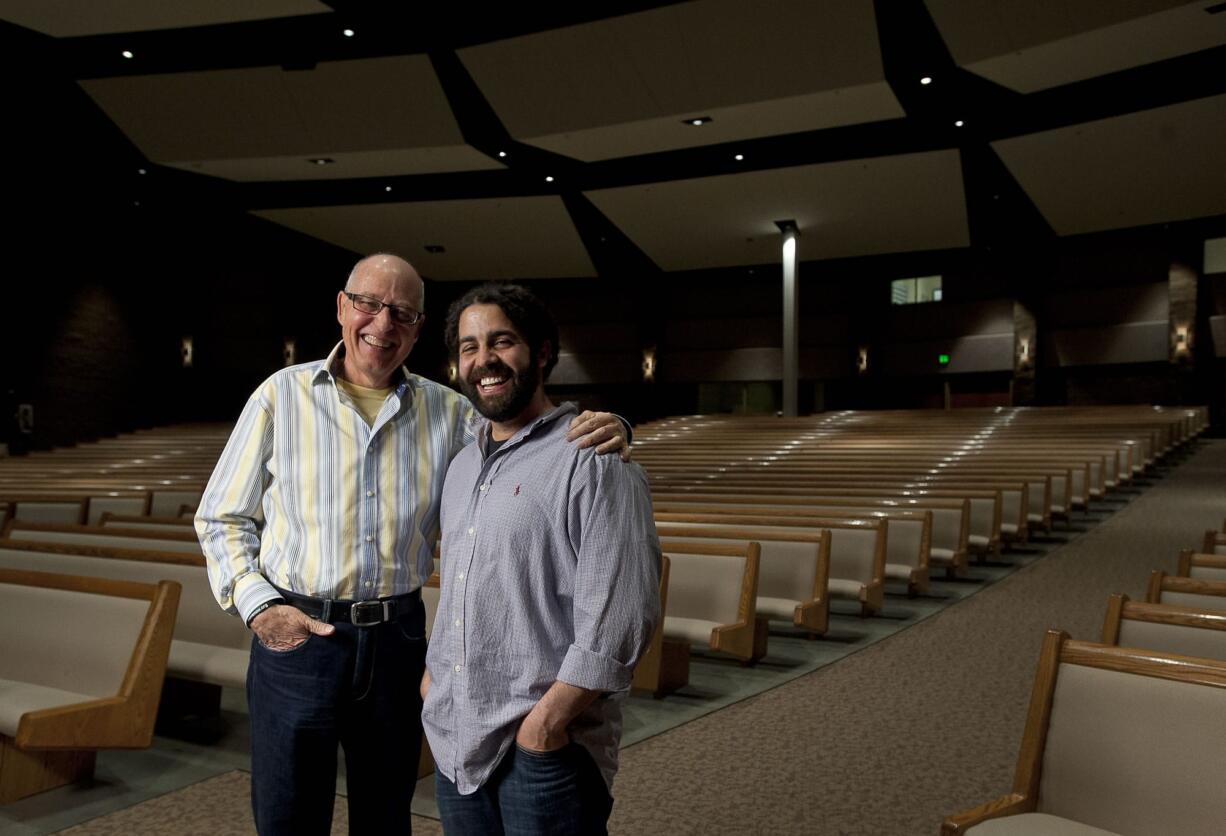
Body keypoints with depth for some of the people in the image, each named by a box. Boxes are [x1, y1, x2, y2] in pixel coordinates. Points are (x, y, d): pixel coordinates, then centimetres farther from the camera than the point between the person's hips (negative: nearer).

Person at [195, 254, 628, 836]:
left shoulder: (447, 412, 4)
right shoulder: (282, 395, -2)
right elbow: (221, 518, 3)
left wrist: (600, 434, -20)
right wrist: (258, 606, -11)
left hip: (398, 639, 2)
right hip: (296, 633, -2)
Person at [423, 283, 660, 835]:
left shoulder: (593, 459, -14)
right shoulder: (462, 465, 12)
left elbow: (621, 614, -19)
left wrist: (549, 718, -19)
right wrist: (434, 668, 14)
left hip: (547, 749, -7)